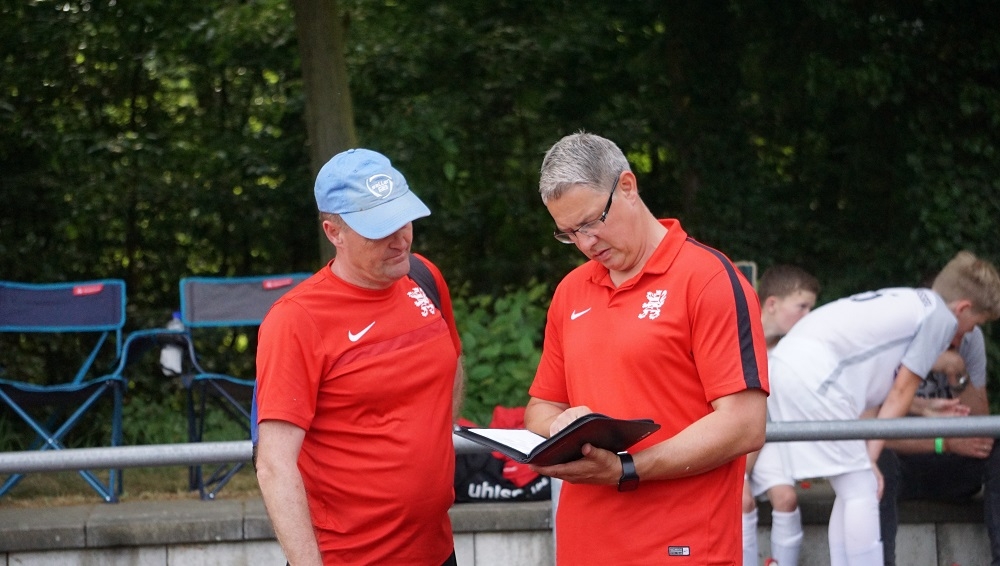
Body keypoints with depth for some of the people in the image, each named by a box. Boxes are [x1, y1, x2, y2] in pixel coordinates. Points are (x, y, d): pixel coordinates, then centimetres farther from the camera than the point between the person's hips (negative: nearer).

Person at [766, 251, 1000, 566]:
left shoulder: (910, 303, 25)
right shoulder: (942, 316, 2)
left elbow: (890, 391, 23)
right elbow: (901, 391, 2)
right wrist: (871, 456, 5)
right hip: (815, 374, -9)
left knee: (851, 491, 16)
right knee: (862, 491, -3)